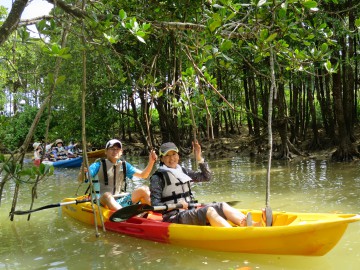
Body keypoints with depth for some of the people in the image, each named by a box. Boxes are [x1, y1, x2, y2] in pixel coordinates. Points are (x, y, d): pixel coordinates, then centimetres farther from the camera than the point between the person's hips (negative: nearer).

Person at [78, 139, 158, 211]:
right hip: (102, 201, -5)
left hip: (120, 202, 5)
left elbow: (143, 175, 11)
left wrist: (151, 162, -5)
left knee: (144, 189, -9)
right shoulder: (99, 165, -2)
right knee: (107, 195, -38)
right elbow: (81, 179, -12)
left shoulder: (124, 165, 12)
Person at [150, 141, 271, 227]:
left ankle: (253, 225, -34)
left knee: (222, 206, -13)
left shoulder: (182, 171, 16)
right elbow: (155, 205, -11)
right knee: (209, 210, -30)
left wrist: (199, 158, 6)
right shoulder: (157, 177, -4)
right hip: (174, 217, -7)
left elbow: (206, 176, 17)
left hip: (191, 211, 7)